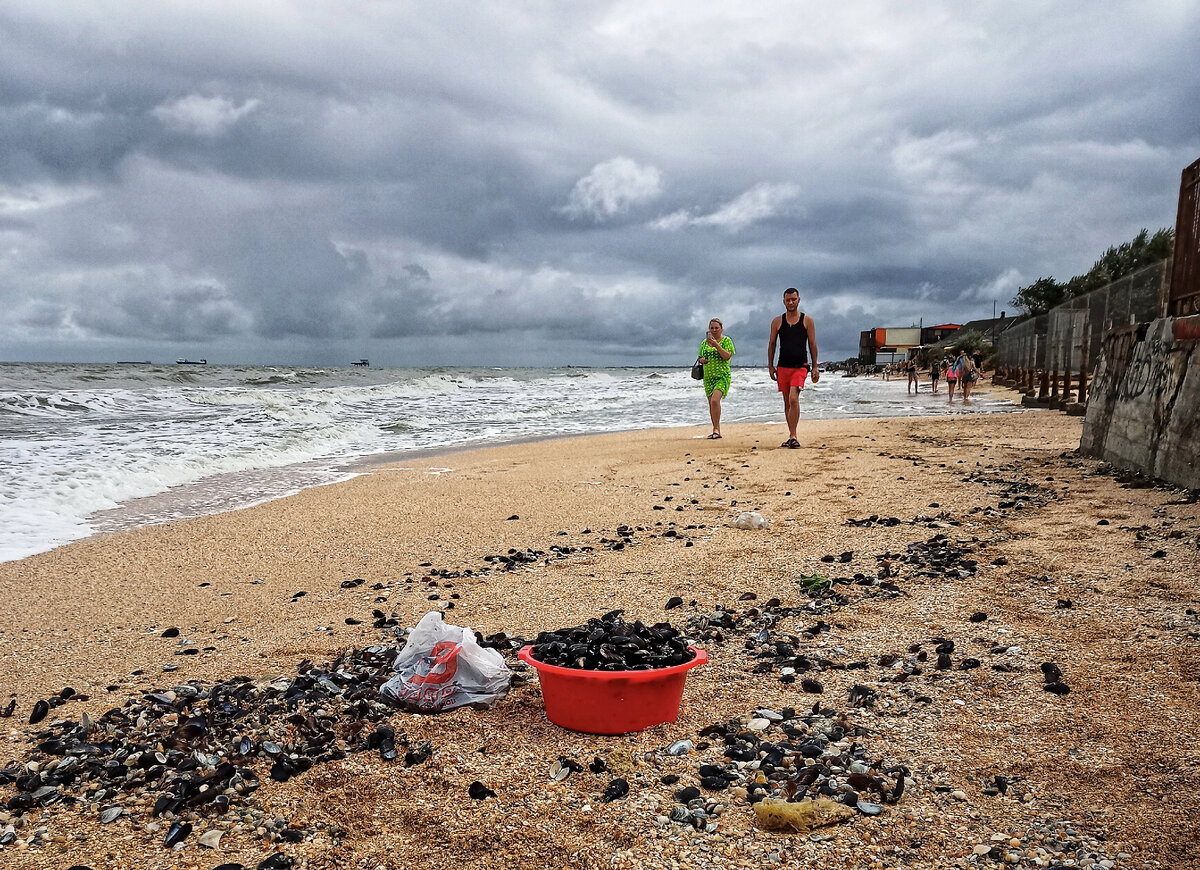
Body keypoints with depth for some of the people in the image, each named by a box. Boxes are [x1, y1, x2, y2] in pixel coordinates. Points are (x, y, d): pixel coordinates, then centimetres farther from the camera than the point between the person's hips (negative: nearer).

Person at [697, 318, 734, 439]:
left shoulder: (726, 340, 0)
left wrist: (716, 344, -20)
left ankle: (716, 429, -18)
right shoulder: (705, 342, 13)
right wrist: (701, 360, -2)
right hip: (708, 377, 6)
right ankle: (716, 431, 16)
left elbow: (727, 356, -13)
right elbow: (699, 357, 21)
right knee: (711, 404, 6)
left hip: (722, 376, -6)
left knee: (715, 400, -23)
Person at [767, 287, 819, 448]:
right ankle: (792, 436, 18)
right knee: (787, 402, 8)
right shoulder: (777, 321, 9)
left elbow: (812, 344, 4)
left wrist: (814, 367, 0)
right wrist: (770, 366, 5)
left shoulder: (807, 320, 4)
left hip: (800, 367, -3)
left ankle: (792, 436, -19)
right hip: (783, 367, 3)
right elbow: (771, 344, 12)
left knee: (793, 398, -20)